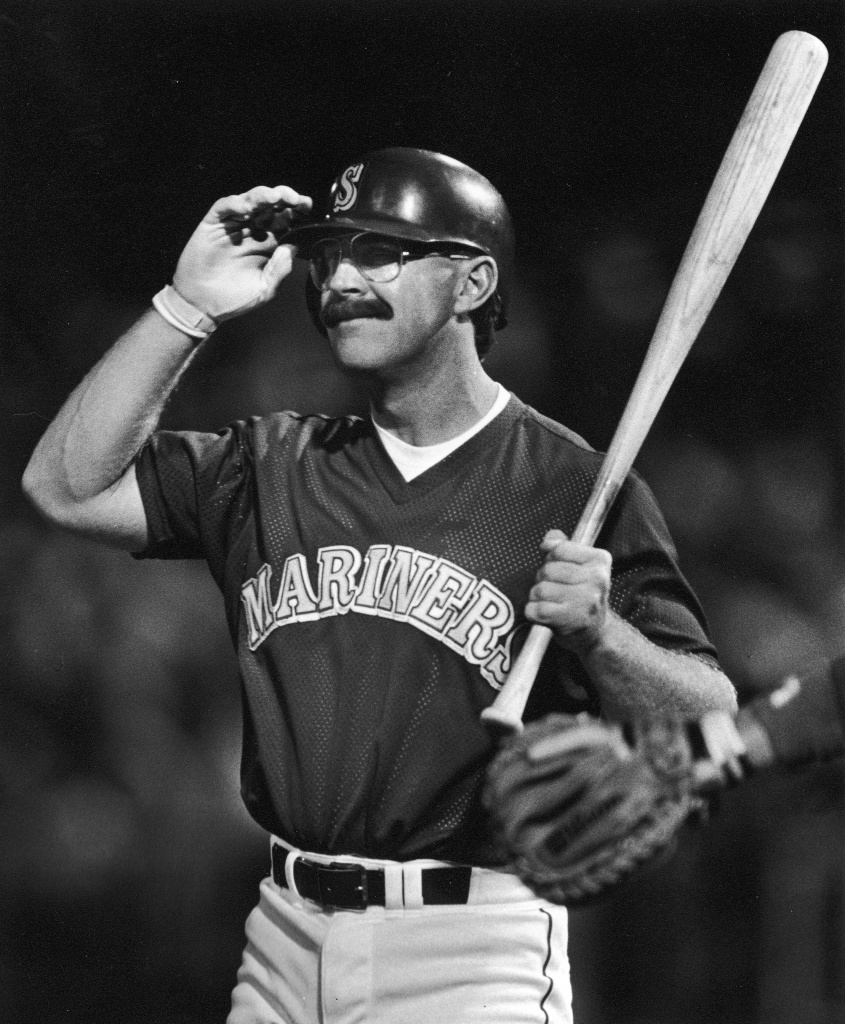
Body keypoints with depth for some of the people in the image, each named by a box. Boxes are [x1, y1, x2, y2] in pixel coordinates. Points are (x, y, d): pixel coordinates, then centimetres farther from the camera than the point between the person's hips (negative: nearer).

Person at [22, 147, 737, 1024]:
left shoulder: (576, 489, -3)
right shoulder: (271, 467, 11)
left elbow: (711, 726, -7)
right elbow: (67, 486, 3)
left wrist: (598, 632, -26)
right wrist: (188, 308, -1)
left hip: (475, 952, -4)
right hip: (286, 942, 5)